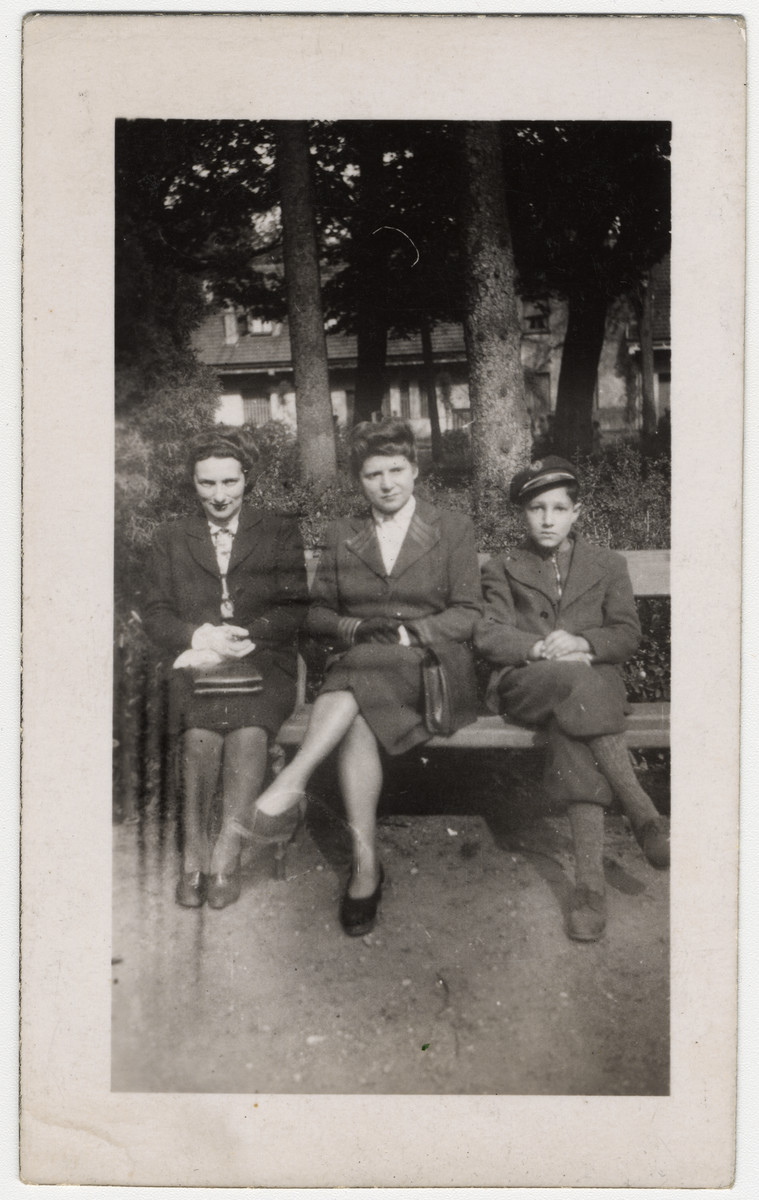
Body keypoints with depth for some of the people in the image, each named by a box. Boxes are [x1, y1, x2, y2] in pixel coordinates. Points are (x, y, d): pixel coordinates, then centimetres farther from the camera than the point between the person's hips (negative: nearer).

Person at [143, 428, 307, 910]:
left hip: (264, 665, -1)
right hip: (197, 666, 1)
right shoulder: (172, 538, 18)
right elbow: (156, 616, 11)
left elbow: (294, 611, 3)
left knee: (249, 724, -34)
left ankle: (226, 850, -26)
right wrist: (201, 636, -10)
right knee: (201, 726, -33)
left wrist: (236, 637, -12)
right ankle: (196, 851, -23)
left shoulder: (280, 532, 13)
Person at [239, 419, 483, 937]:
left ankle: (292, 781, -42)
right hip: (355, 669, 2)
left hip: (427, 669, -2)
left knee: (362, 679, -37)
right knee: (358, 720, -34)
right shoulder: (342, 535, 17)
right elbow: (318, 612, 15)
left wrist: (406, 632, -13)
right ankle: (365, 864, -33)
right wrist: (355, 628, -7)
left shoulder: (453, 529, 9)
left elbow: (468, 614, 2)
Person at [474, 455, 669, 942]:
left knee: (573, 723, -36)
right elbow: (489, 635, 3)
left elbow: (627, 635, 7)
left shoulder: (609, 565, 19)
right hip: (525, 683, -1)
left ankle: (590, 879, -42)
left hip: (595, 678, 1)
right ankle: (645, 816, -38)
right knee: (575, 682, -37)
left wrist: (581, 643, -14)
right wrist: (542, 649, -16)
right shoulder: (502, 569, 18)